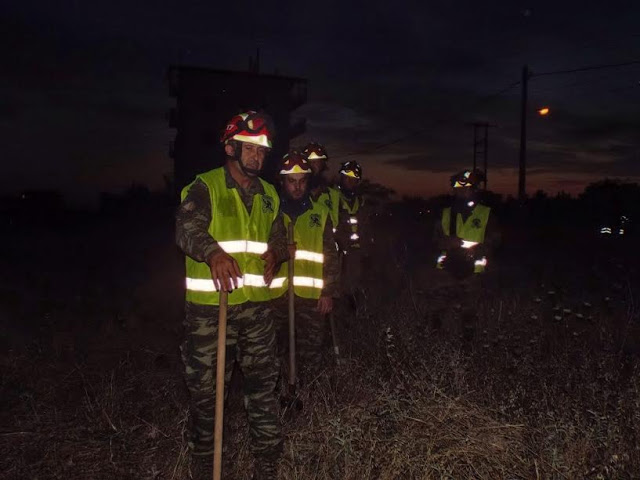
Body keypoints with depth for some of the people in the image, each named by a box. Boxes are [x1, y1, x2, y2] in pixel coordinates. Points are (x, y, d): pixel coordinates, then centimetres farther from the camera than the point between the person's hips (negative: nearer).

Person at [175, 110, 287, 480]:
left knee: (264, 383, 10)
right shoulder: (205, 187, -4)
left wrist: (275, 253, -4)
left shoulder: (269, 194, 14)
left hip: (257, 305, 4)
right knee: (205, 386, 9)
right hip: (210, 305, -4)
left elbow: (280, 237, 20)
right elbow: (187, 227, -19)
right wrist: (214, 252, -40)